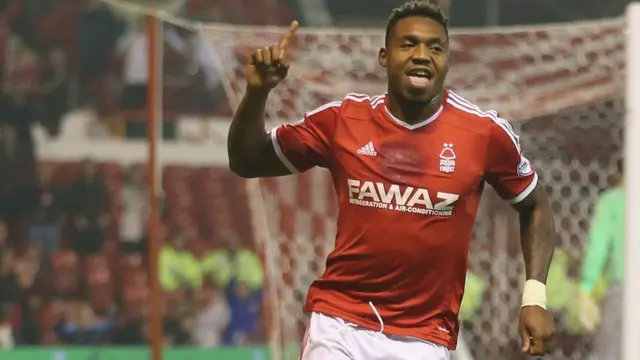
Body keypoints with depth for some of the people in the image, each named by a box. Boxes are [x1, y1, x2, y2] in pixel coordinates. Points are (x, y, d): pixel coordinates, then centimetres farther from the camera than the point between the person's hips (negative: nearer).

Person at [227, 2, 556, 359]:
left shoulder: (485, 131, -4)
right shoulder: (342, 120, -1)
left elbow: (535, 206, 10)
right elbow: (247, 162, 8)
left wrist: (535, 297, -1)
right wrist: (257, 92, -10)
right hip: (338, 328, 1)